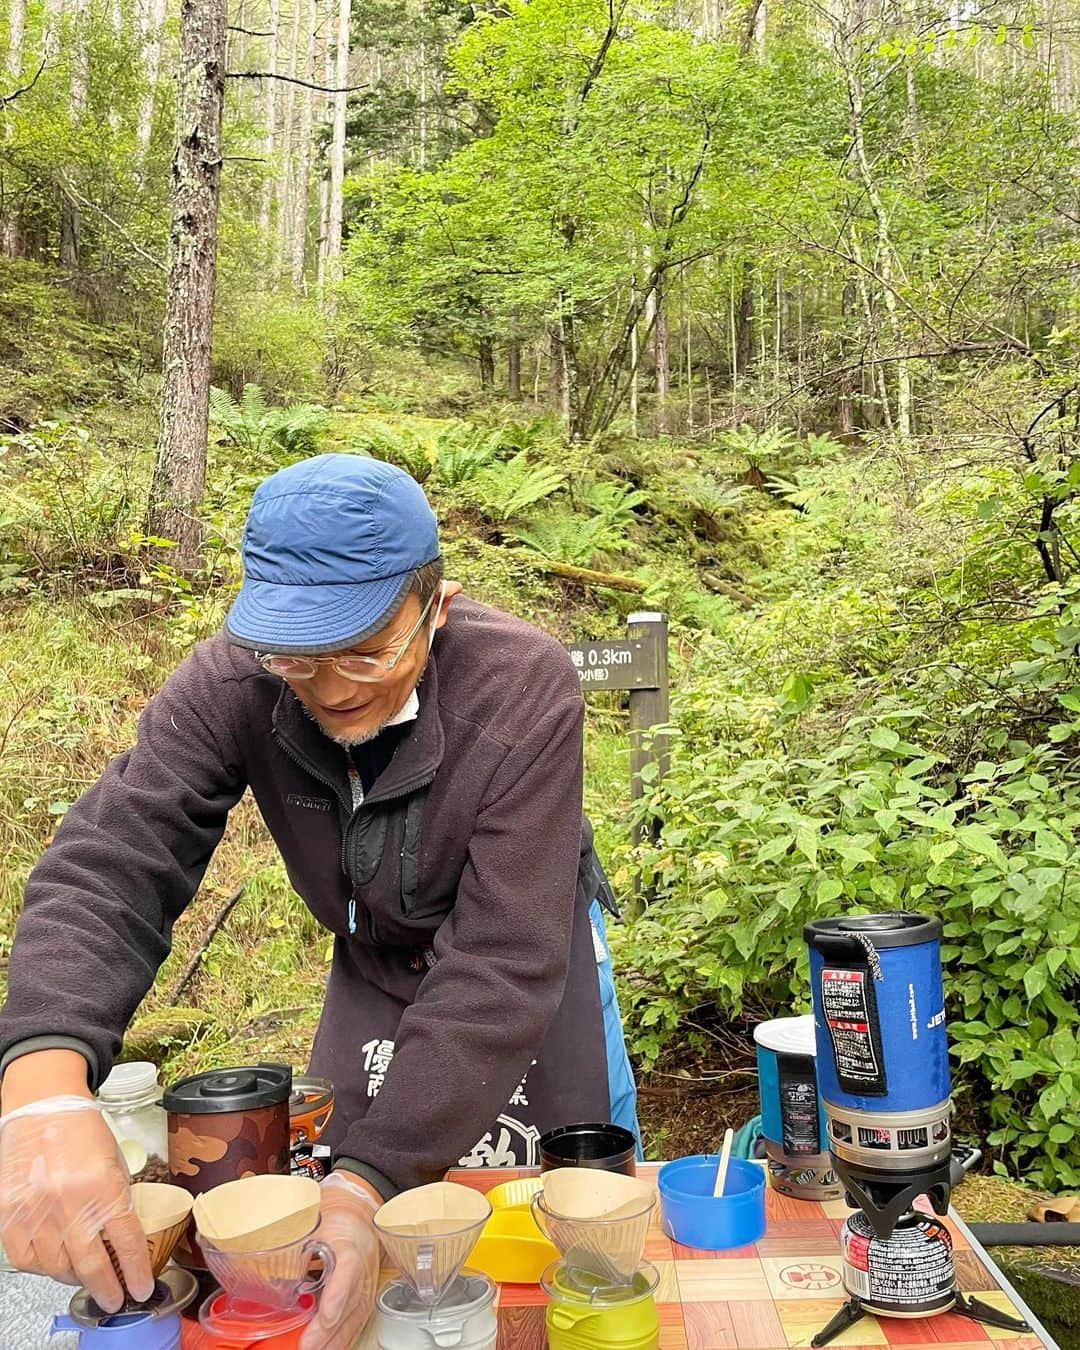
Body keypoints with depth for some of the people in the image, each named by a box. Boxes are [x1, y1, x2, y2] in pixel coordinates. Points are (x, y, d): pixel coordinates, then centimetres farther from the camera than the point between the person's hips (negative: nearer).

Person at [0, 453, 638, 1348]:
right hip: (373, 962, 3)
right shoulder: (229, 686, -27)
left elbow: (506, 962, -37)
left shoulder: (525, 690, -36)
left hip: (533, 950, -2)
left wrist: (372, 1178, -46)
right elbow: (109, 867, -35)